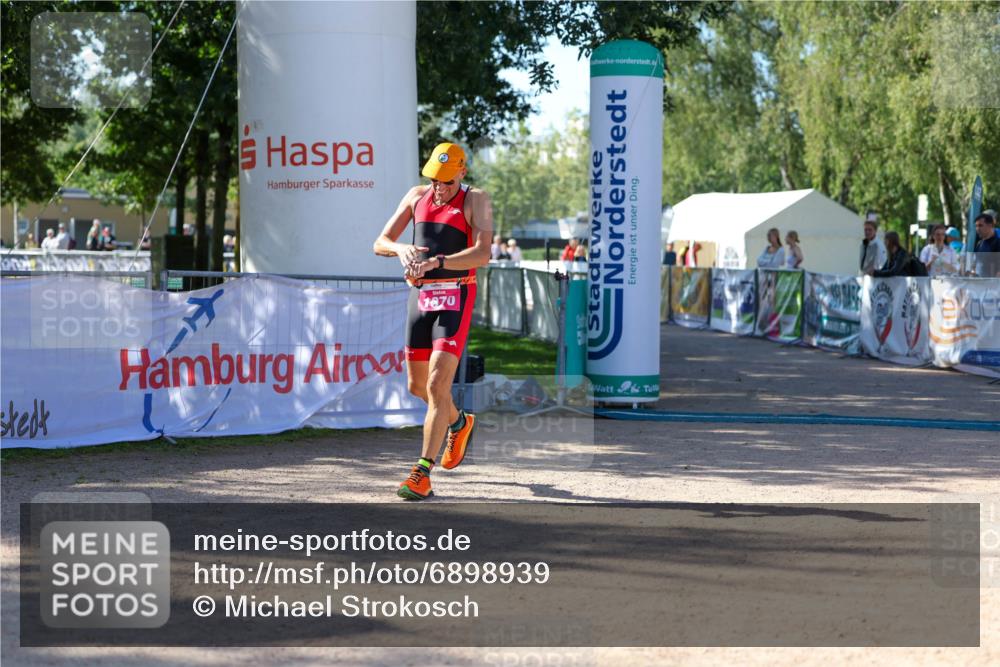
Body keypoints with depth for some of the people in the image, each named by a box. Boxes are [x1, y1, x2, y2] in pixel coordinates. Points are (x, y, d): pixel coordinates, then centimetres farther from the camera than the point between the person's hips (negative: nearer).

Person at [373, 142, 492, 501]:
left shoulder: (475, 200, -4)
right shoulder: (416, 196, 10)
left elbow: (482, 254, -18)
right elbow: (380, 243, 8)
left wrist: (435, 262, -29)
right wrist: (401, 249, -15)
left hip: (455, 299, -6)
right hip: (420, 296, 6)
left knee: (438, 385, -15)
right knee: (417, 384, 14)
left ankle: (422, 473, -14)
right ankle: (459, 422, 44)